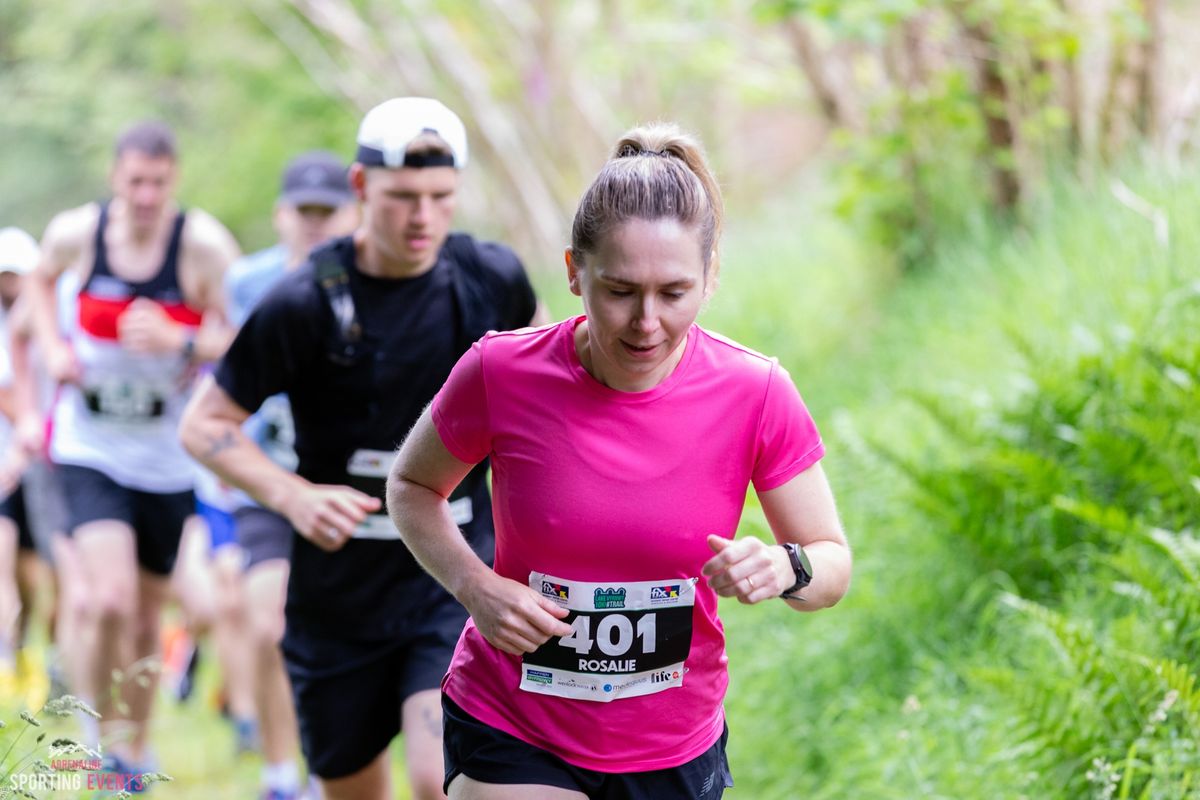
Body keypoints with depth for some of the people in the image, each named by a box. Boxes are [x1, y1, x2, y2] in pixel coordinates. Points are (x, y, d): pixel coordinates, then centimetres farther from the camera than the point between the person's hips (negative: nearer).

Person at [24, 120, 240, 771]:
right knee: (110, 601, -20)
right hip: (90, 448, 0)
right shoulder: (75, 233, -8)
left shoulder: (204, 245, -15)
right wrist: (52, 348, 1)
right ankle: (103, 736, 1)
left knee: (146, 620, 12)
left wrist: (179, 342, -30)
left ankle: (134, 751, 34)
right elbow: (42, 279, 16)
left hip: (168, 456, 0)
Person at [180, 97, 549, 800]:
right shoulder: (303, 304, -12)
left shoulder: (491, 277, -5)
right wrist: (293, 495, -21)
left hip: (458, 580, 0)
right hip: (339, 591, 0)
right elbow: (204, 424, -6)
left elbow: (536, 340, 20)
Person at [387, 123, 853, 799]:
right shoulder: (501, 374, -16)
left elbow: (833, 561, -3)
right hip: (510, 739, -2)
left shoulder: (756, 395, -14)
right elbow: (412, 487, 3)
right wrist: (474, 584, -14)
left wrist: (785, 569, -26)